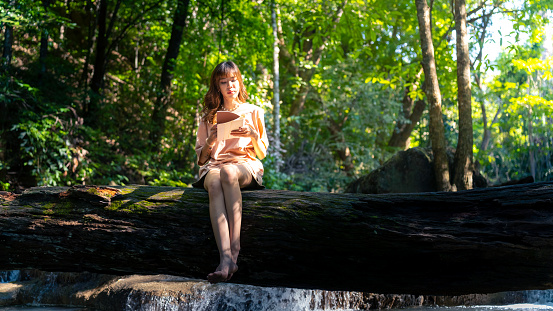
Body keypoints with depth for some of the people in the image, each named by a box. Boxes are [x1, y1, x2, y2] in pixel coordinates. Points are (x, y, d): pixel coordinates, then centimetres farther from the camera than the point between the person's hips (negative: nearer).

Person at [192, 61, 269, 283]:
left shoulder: (253, 112, 19)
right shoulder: (209, 117, 22)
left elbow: (262, 153, 15)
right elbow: (201, 158, 18)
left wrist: (253, 135, -5)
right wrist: (212, 140, -2)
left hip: (246, 165, -1)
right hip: (213, 167, 1)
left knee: (228, 172, -40)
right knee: (214, 183, -39)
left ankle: (234, 246, -46)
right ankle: (225, 259, -54)